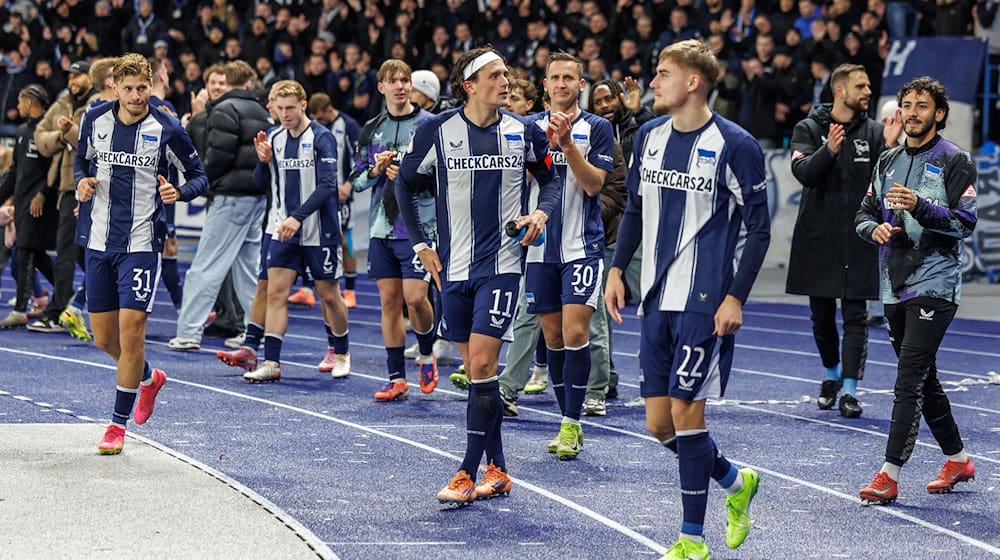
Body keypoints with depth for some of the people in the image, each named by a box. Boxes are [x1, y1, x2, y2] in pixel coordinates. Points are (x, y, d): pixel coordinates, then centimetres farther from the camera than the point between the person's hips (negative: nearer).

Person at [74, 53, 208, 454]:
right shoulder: (95, 120, 1)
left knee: (131, 332, -10)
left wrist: (180, 192, -21)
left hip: (142, 244, -4)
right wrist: (81, 183, -2)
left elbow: (199, 177, 0)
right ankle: (149, 378, 40)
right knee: (104, 338, 10)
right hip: (100, 242, 4)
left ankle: (118, 424, 2)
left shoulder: (168, 130, -9)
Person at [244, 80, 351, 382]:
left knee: (328, 294, 6)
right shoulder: (273, 137, 6)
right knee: (275, 292, -6)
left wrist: (298, 217, -25)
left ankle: (340, 354, 26)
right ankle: (270, 363, -7)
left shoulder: (321, 137, -10)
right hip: (282, 230, 4)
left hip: (319, 230, -4)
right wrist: (263, 161, -8)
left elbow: (326, 186, -17)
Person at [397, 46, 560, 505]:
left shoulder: (523, 132, 0)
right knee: (474, 366, 7)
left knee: (482, 364, -11)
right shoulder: (437, 131, -2)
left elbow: (550, 179, 16)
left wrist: (542, 212, -4)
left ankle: (469, 473, -8)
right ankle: (497, 470, 18)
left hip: (503, 264, -2)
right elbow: (406, 184, 11)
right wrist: (420, 245, 7)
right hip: (454, 266, 2)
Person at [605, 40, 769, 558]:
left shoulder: (735, 145, -10)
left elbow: (759, 229, -8)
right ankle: (736, 481, 31)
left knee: (685, 413, -6)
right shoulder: (649, 136, 8)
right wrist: (617, 268, 9)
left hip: (704, 302, -7)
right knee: (659, 424, 7)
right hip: (657, 299, 7)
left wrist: (736, 297, -13)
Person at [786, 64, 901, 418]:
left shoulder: (873, 132, 4)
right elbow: (803, 172, -14)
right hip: (818, 238, 0)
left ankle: (849, 389, -6)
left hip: (859, 239, 0)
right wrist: (829, 151, -31)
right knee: (822, 315, 11)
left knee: (855, 316, -6)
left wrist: (889, 148, -18)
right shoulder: (809, 129, 1)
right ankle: (832, 374, 32)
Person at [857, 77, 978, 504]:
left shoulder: (955, 161, -4)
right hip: (894, 286, 7)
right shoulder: (887, 162, 15)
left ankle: (890, 474, -17)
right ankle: (957, 458, 29)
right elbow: (864, 213, 18)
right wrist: (874, 228, -5)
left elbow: (965, 221, -11)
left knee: (910, 379, -14)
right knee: (923, 378, 14)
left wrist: (920, 206, -25)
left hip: (934, 284, -7)